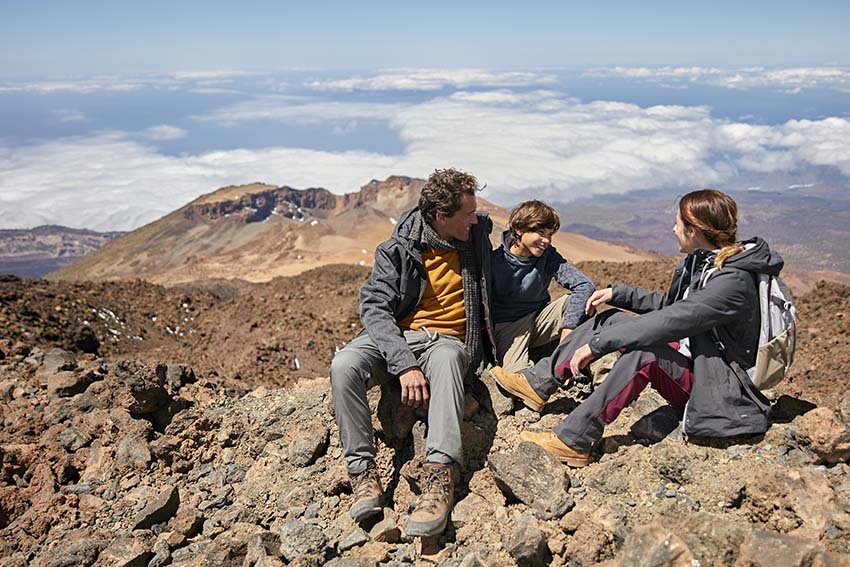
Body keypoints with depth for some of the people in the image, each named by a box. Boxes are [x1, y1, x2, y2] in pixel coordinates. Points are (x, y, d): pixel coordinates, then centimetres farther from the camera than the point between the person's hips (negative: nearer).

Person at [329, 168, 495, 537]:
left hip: (448, 339, 1)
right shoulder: (397, 250, -7)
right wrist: (404, 365, -31)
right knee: (343, 366, -32)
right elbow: (374, 308, -16)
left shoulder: (477, 230, 4)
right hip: (396, 337, 0)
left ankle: (440, 478, -49)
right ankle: (363, 473, -25)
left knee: (446, 360, -39)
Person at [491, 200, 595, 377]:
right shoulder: (495, 260, -15)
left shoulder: (548, 255, -8)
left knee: (574, 301, -23)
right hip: (505, 328, -4)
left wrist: (568, 327, -30)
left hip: (538, 320, 4)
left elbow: (585, 285, -19)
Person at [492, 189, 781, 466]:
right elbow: (667, 304, 17)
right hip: (688, 361, 9)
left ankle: (573, 441, -28)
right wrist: (617, 293, 5)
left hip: (715, 388, -9)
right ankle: (538, 383, 3)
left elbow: (667, 322, -33)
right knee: (611, 318, 0)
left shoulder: (733, 280, -26)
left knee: (645, 351, -35)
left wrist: (595, 344, -30)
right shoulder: (700, 261, 2)